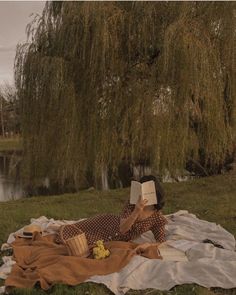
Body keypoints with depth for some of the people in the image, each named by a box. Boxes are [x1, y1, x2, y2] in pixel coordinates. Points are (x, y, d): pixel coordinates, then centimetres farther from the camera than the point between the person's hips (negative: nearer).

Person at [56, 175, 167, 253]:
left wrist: (149, 245, -39)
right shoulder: (131, 203, -22)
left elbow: (160, 242, -17)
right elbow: (122, 229, -30)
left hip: (117, 241, 1)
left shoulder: (157, 218, -22)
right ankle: (65, 229, 42)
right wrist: (136, 211, -46)